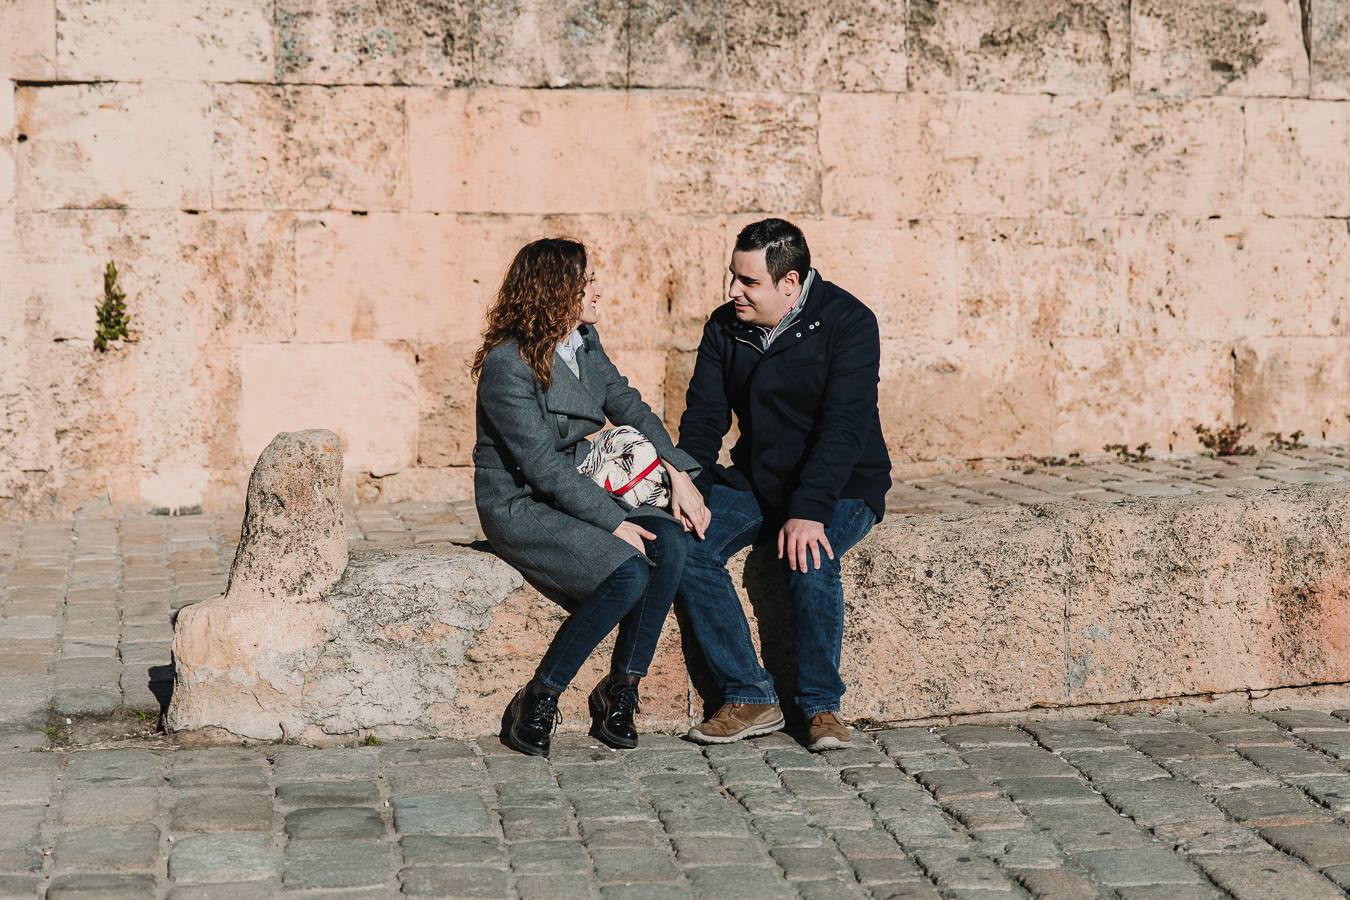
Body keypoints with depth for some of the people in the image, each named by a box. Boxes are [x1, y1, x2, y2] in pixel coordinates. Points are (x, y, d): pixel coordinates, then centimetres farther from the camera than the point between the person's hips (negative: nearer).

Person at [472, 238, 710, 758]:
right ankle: (535, 706, -15)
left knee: (671, 541, -20)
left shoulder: (585, 343, 8)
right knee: (629, 572, -29)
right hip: (521, 506, -8)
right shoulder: (508, 365, -18)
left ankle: (620, 690, -11)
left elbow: (629, 408, 9)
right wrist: (614, 523, -23)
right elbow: (544, 466, -21)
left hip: (584, 491, 8)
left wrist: (679, 475, -5)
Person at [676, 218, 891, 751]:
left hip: (841, 487, -5)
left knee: (809, 558, -35)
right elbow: (703, 418, 1)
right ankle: (750, 699, -15)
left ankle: (821, 706, -16)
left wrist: (808, 511, -34)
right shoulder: (725, 327, 2)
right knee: (686, 546, -21)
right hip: (756, 480, 5)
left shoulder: (848, 322, -15)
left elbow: (843, 426, -23)